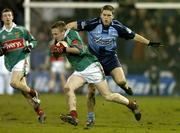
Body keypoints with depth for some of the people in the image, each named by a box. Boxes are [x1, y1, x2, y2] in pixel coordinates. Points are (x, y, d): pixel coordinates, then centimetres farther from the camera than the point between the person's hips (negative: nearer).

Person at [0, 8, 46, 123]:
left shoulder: (21, 30, 1)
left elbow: (34, 41, 10)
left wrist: (30, 46, -10)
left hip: (22, 60, -4)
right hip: (10, 64, 4)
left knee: (14, 83, -26)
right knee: (23, 89, 2)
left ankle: (33, 93, -2)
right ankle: (40, 113, 7)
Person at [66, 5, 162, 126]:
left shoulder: (117, 27, -9)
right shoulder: (92, 24, -16)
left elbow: (133, 36, 1)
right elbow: (74, 25, -18)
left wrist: (149, 43, 2)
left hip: (110, 58, 1)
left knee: (121, 81, -23)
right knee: (91, 90, -4)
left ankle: (126, 88, 17)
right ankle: (90, 117, 13)